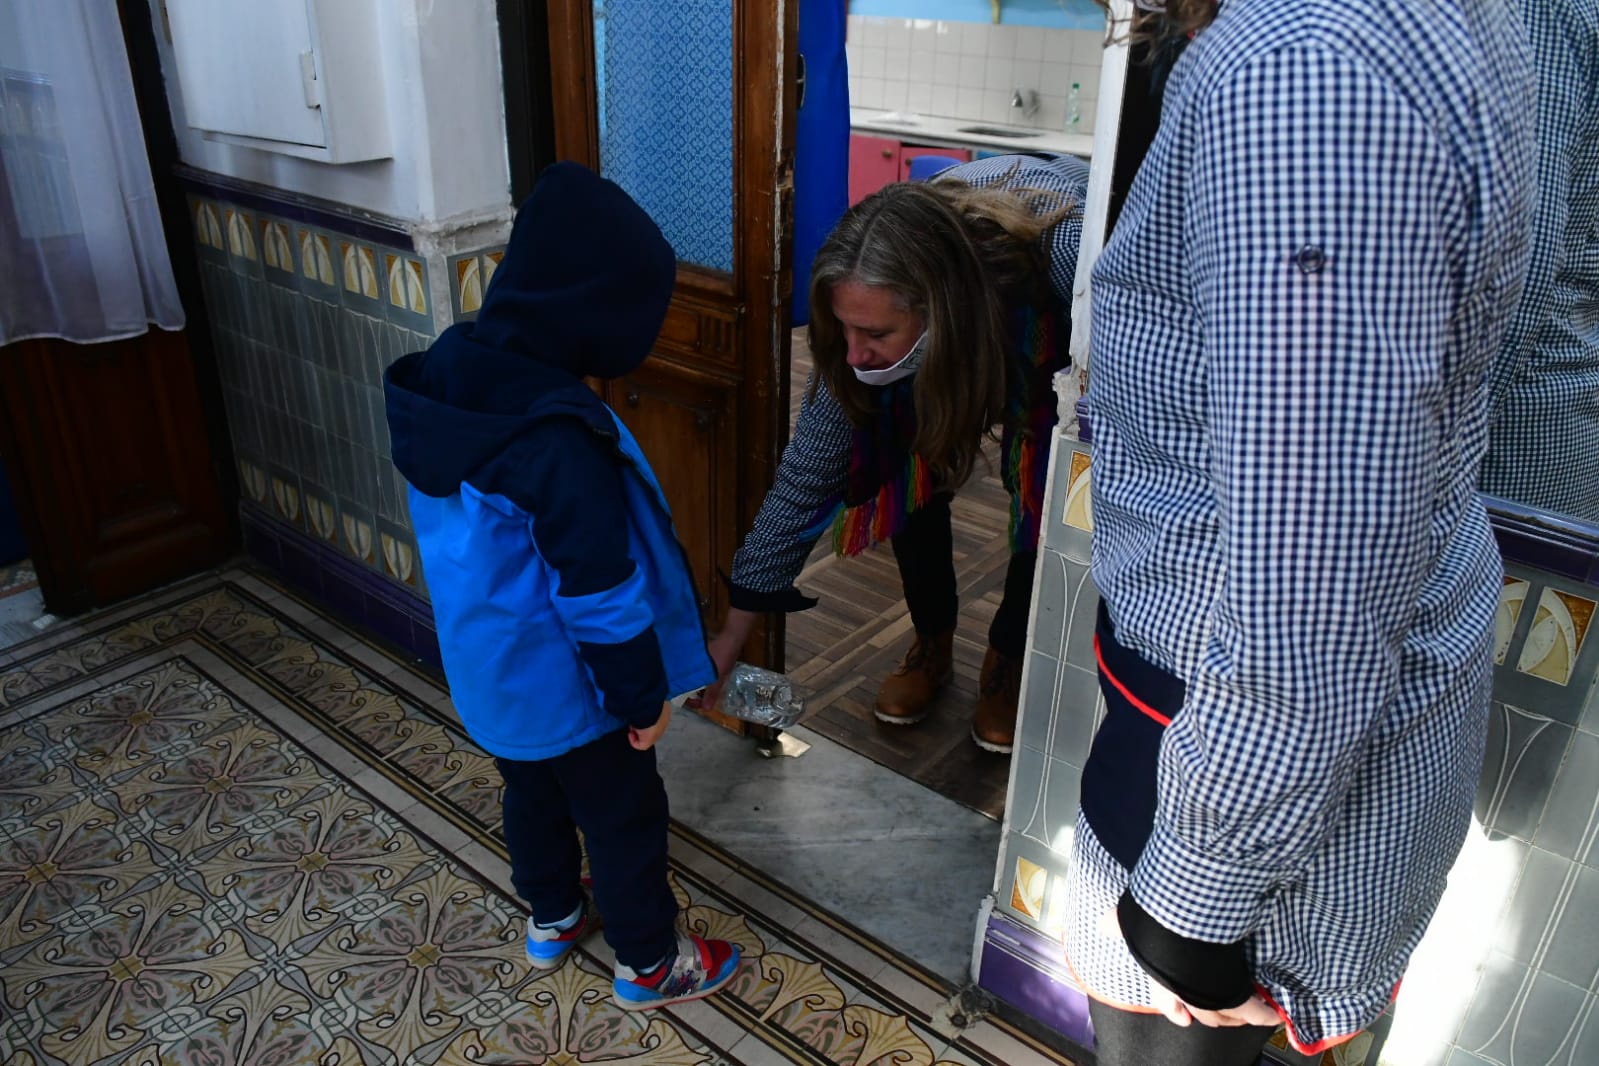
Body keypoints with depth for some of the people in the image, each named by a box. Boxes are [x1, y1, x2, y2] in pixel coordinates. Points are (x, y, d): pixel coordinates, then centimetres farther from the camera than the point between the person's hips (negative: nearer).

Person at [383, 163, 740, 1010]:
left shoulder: (443, 382, -8)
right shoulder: (559, 442, -35)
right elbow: (601, 593, -27)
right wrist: (643, 695, -12)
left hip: (485, 672, 8)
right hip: (565, 688, -8)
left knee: (532, 792, 29)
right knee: (624, 819, 15)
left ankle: (551, 919, 52)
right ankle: (650, 964, 36)